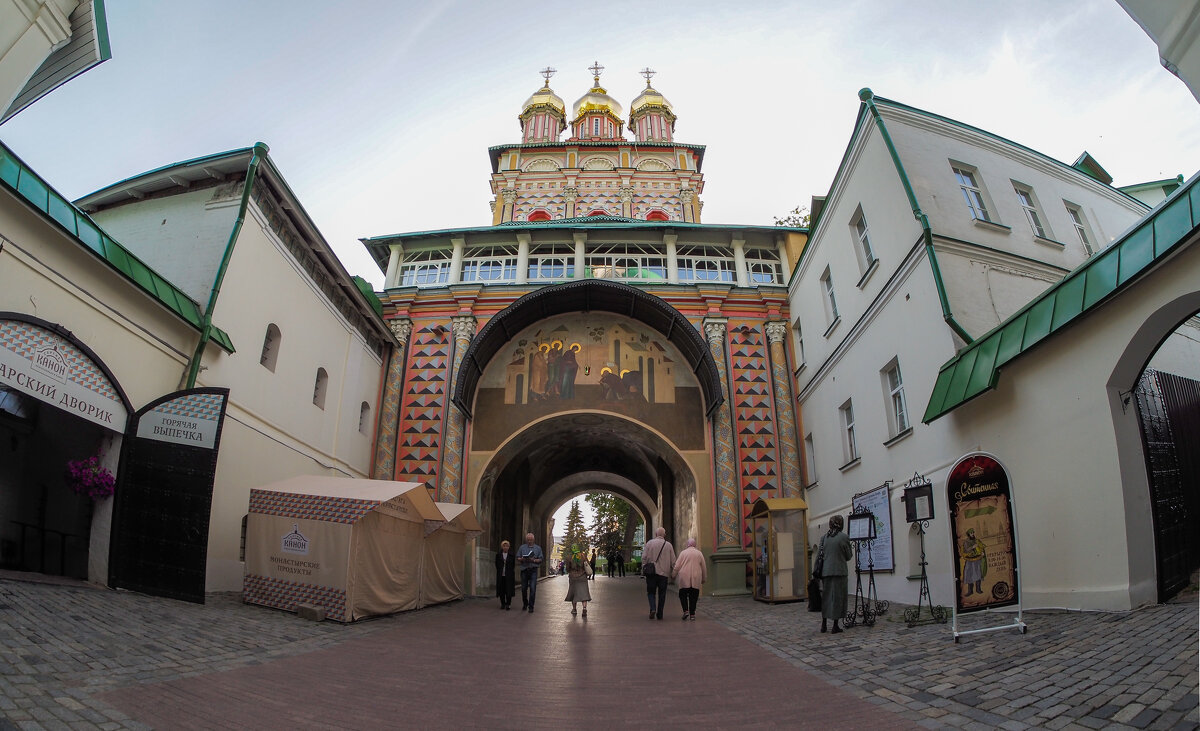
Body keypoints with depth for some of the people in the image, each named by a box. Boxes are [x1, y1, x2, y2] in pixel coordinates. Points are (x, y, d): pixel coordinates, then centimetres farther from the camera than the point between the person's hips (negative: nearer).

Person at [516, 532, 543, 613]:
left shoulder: (538, 548, 9)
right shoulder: (522, 547, 11)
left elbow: (540, 560, 6)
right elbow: (518, 559, 9)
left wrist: (534, 560, -13)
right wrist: (523, 559, -12)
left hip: (533, 570, -1)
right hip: (524, 569, 1)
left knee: (532, 588, -9)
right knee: (524, 588, 7)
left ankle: (531, 606, -3)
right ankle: (525, 603, 30)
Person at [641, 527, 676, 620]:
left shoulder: (649, 543, -1)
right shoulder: (669, 545, 2)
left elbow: (644, 557, -5)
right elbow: (673, 561, 2)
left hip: (651, 572, -1)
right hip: (664, 573, 1)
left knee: (651, 592, 9)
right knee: (662, 594, 10)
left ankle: (653, 608, -11)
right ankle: (660, 614, 10)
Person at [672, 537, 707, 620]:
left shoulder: (683, 552, 0)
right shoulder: (699, 553, 7)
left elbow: (677, 566, -2)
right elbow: (704, 567, 11)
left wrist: (673, 575, 10)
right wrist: (704, 578, 21)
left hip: (684, 579, -2)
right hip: (696, 579, 2)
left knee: (683, 595, 9)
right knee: (693, 596, 7)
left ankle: (686, 611, -5)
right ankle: (692, 614, 6)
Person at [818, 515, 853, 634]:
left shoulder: (824, 537, 5)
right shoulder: (844, 537, -6)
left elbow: (819, 556, 6)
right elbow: (848, 556, -1)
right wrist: (851, 553, 22)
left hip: (825, 571, 4)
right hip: (839, 571, -4)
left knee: (825, 597, 13)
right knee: (837, 597, 4)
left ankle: (824, 624, 16)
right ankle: (835, 626, 7)